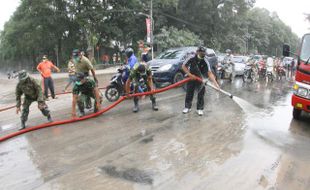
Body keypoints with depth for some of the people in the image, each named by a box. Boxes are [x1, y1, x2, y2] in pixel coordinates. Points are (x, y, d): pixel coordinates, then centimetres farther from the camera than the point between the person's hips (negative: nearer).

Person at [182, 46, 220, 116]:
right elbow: (183, 66, -12)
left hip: (201, 78, 0)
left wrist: (215, 83, -36)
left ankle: (200, 109, 13)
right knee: (189, 93, 6)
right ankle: (187, 107, 23)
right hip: (191, 77, 0)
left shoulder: (205, 62, -22)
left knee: (201, 93, -2)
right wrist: (190, 74, -22)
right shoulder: (191, 58, -22)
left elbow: (209, 73, -26)